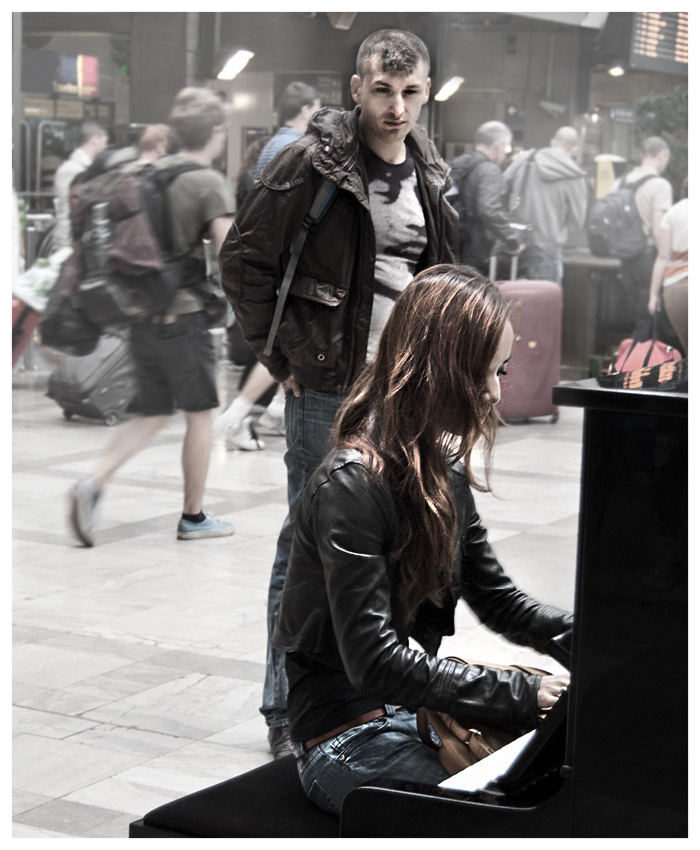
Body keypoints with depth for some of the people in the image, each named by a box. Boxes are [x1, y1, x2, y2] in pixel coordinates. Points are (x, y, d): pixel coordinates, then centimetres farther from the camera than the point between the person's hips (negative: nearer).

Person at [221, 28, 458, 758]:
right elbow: (243, 259, -8)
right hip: (327, 383, -6)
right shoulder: (310, 162, -11)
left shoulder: (428, 172, 9)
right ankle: (286, 713, 9)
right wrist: (278, 353, -8)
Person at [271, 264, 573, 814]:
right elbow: (373, 662, -24)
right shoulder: (352, 485, -20)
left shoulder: (446, 468, 8)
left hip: (418, 707, 8)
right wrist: (523, 695, -25)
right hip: (350, 735, -8)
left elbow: (498, 599, 15)